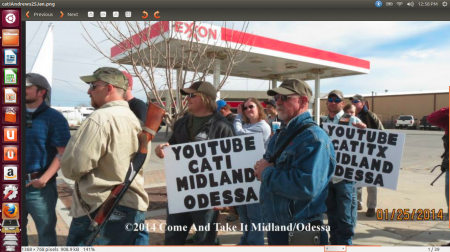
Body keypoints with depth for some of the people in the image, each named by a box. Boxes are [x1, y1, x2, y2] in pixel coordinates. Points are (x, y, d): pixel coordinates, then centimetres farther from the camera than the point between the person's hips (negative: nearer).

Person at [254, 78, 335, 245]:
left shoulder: (314, 138, -21)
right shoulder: (279, 135, 8)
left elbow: (306, 186, -34)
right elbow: (267, 164, 18)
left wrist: (267, 173, -21)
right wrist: (261, 168, -7)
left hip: (301, 231, -8)